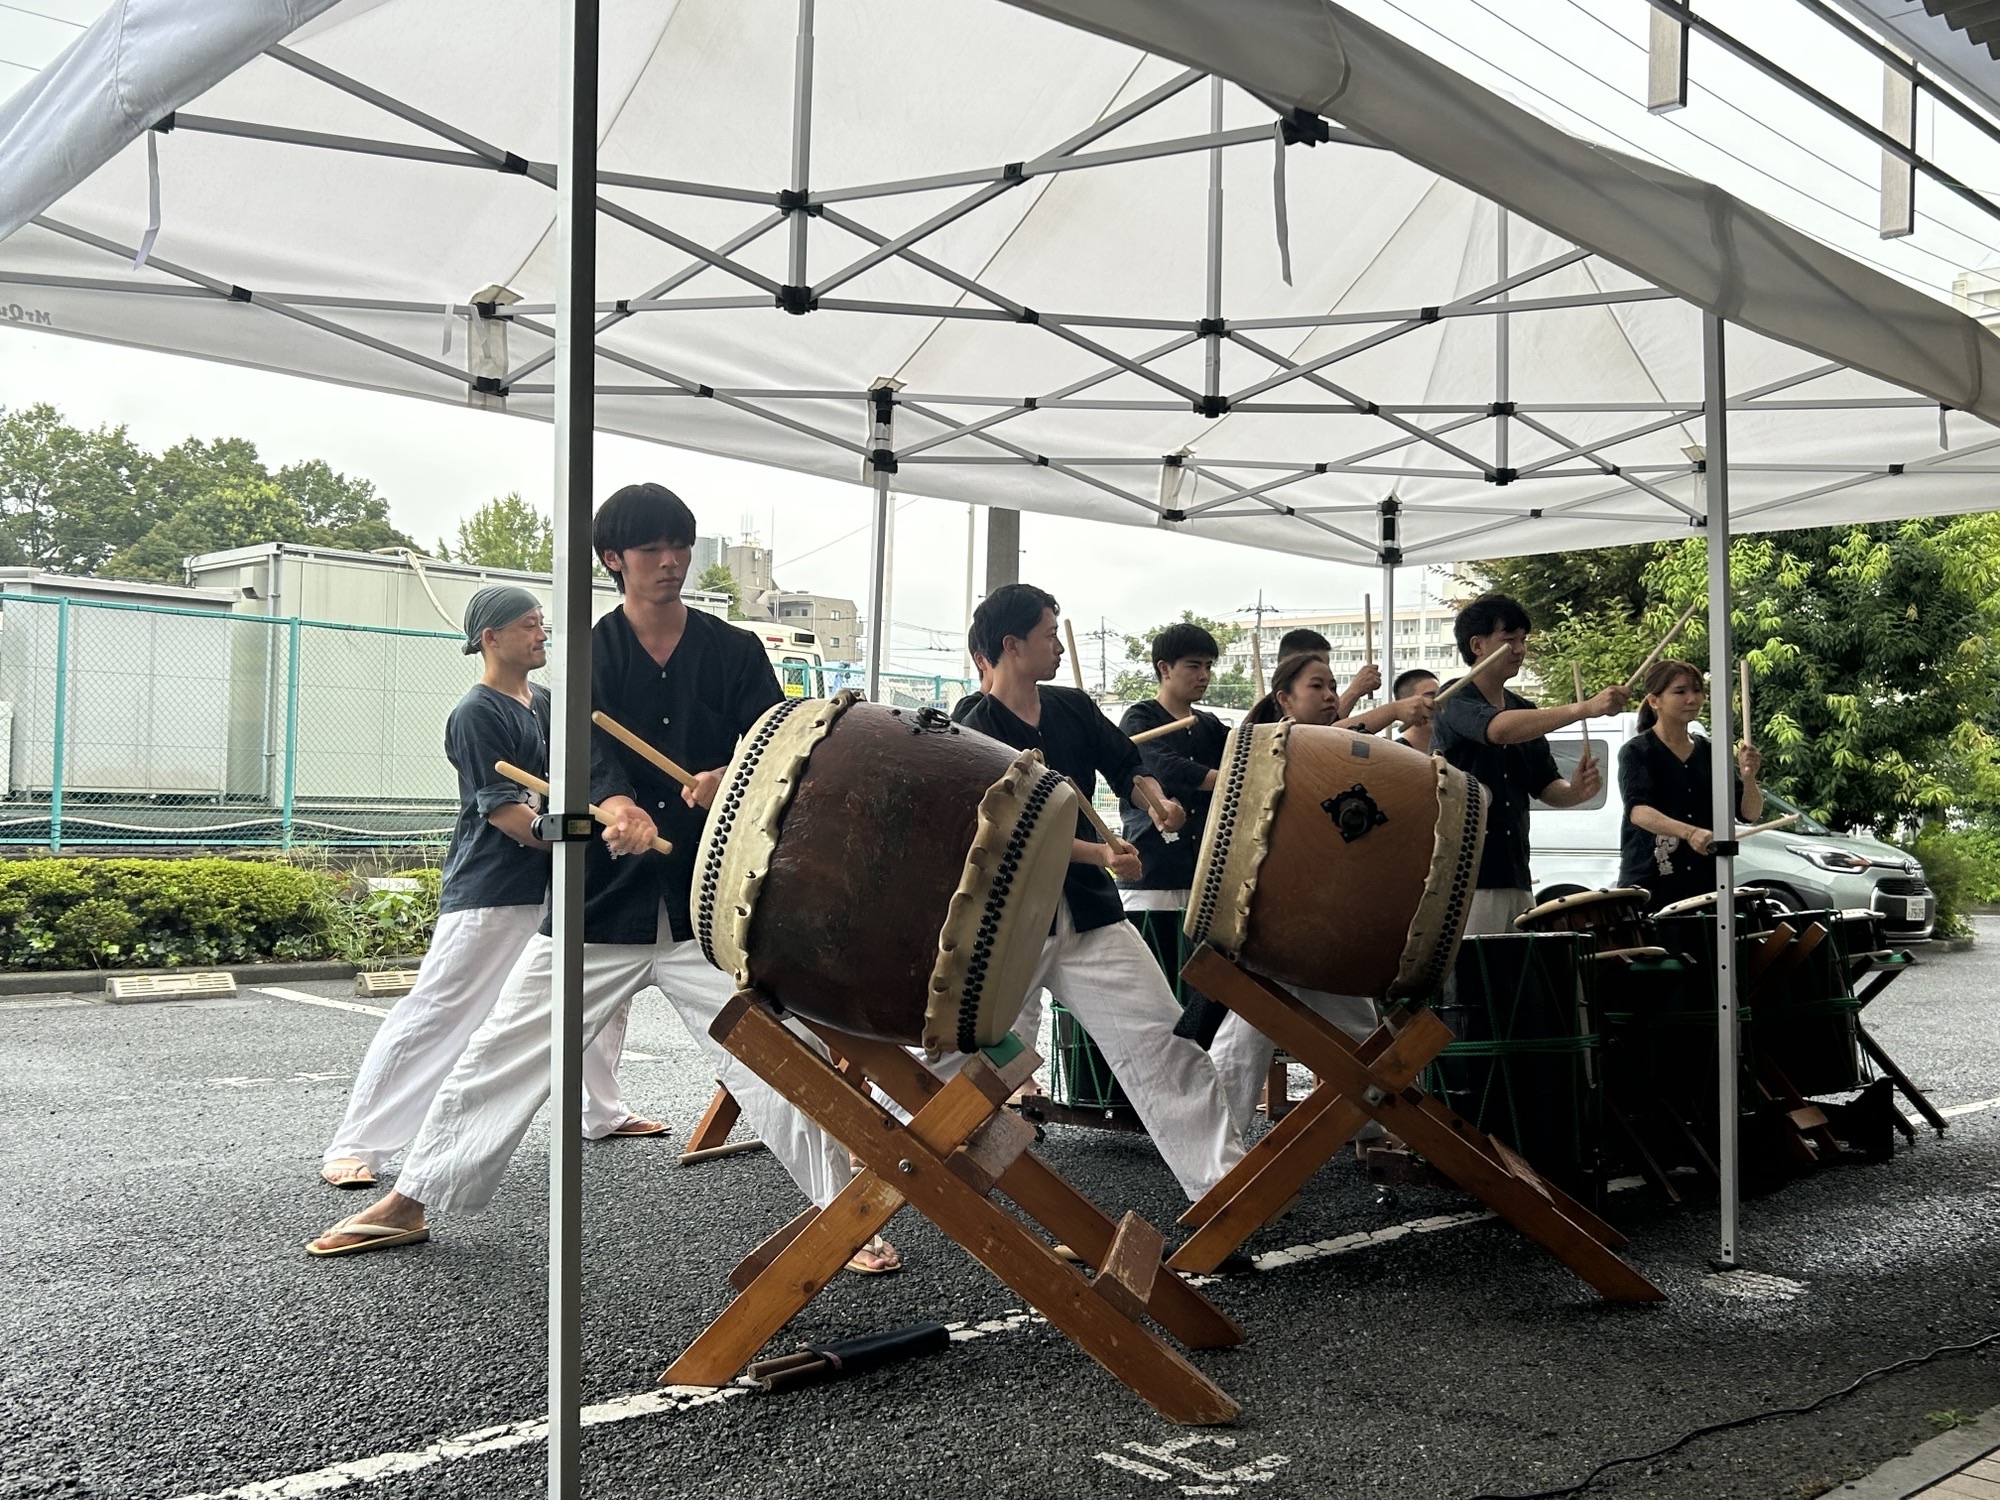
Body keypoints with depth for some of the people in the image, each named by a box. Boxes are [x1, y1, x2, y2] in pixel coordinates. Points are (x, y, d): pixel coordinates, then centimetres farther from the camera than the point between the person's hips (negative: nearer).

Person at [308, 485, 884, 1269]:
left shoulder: (736, 653, 4)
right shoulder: (586, 655, 1)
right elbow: (588, 747, -17)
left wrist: (733, 779, -29)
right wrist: (615, 805, -40)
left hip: (708, 907, 0)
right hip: (603, 901, 1)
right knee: (500, 1055, 8)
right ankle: (408, 1203, 25)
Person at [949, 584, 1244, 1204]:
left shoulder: (1073, 707, 7)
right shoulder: (978, 730, -12)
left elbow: (1127, 762, 18)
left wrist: (1157, 799, -5)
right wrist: (1101, 854, -27)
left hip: (1087, 909, 5)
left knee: (1162, 1038, 0)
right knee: (948, 1051, 3)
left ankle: (1223, 1177, 5)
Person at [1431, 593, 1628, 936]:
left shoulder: (1523, 711, 15)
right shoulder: (1455, 703, -7)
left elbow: (1547, 787, 13)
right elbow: (1499, 729, -28)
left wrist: (1574, 790, -11)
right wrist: (1584, 708, -35)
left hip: (1515, 878, 7)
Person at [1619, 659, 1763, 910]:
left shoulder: (1709, 752, 10)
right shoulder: (1637, 752, -5)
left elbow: (1750, 813, 4)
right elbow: (1638, 811, -22)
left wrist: (1748, 777, -16)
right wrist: (1689, 832, -37)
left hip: (1705, 883, 4)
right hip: (1648, 884, -4)